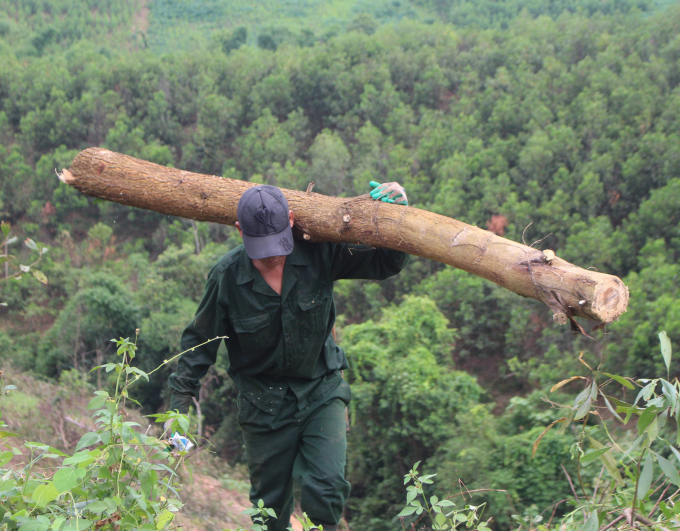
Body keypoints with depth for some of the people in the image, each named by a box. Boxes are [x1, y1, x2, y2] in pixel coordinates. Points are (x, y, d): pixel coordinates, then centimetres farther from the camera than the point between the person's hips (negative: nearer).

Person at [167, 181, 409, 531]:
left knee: (325, 490, -13)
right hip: (263, 404, 0)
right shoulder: (226, 276, -15)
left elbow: (386, 263, -4)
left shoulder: (319, 253, -14)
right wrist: (178, 408, -5)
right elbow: (200, 343, -3)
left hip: (322, 391, 0)